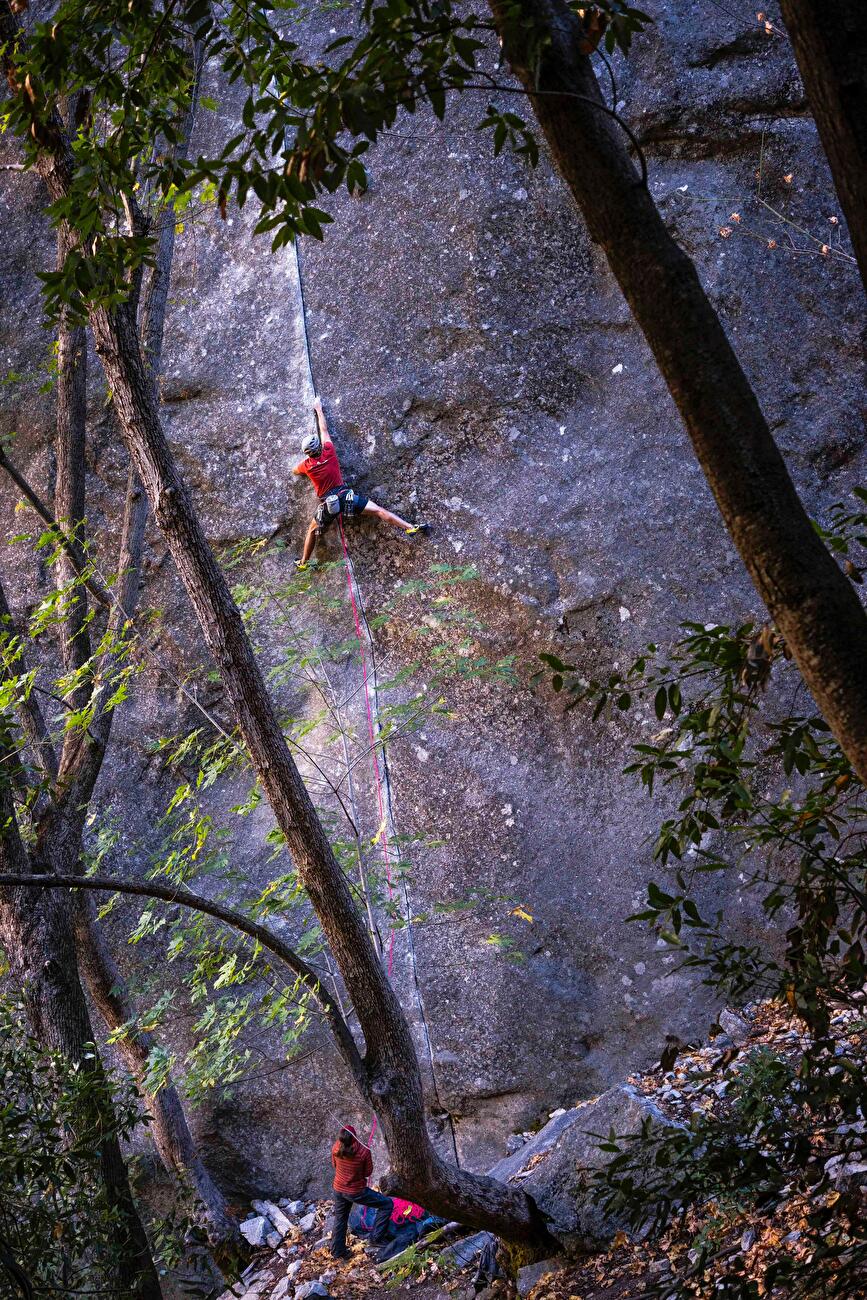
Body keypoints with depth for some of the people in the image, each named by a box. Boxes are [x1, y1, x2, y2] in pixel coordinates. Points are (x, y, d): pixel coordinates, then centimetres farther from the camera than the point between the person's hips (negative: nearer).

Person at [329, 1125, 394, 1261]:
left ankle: (337, 1252, 39)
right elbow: (368, 1172, -13)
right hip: (356, 1191, -5)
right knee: (387, 1204, 9)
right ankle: (376, 1238, 8)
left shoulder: (336, 1148, -15)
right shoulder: (364, 1151, -28)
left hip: (339, 1189, 5)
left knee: (340, 1219, 26)